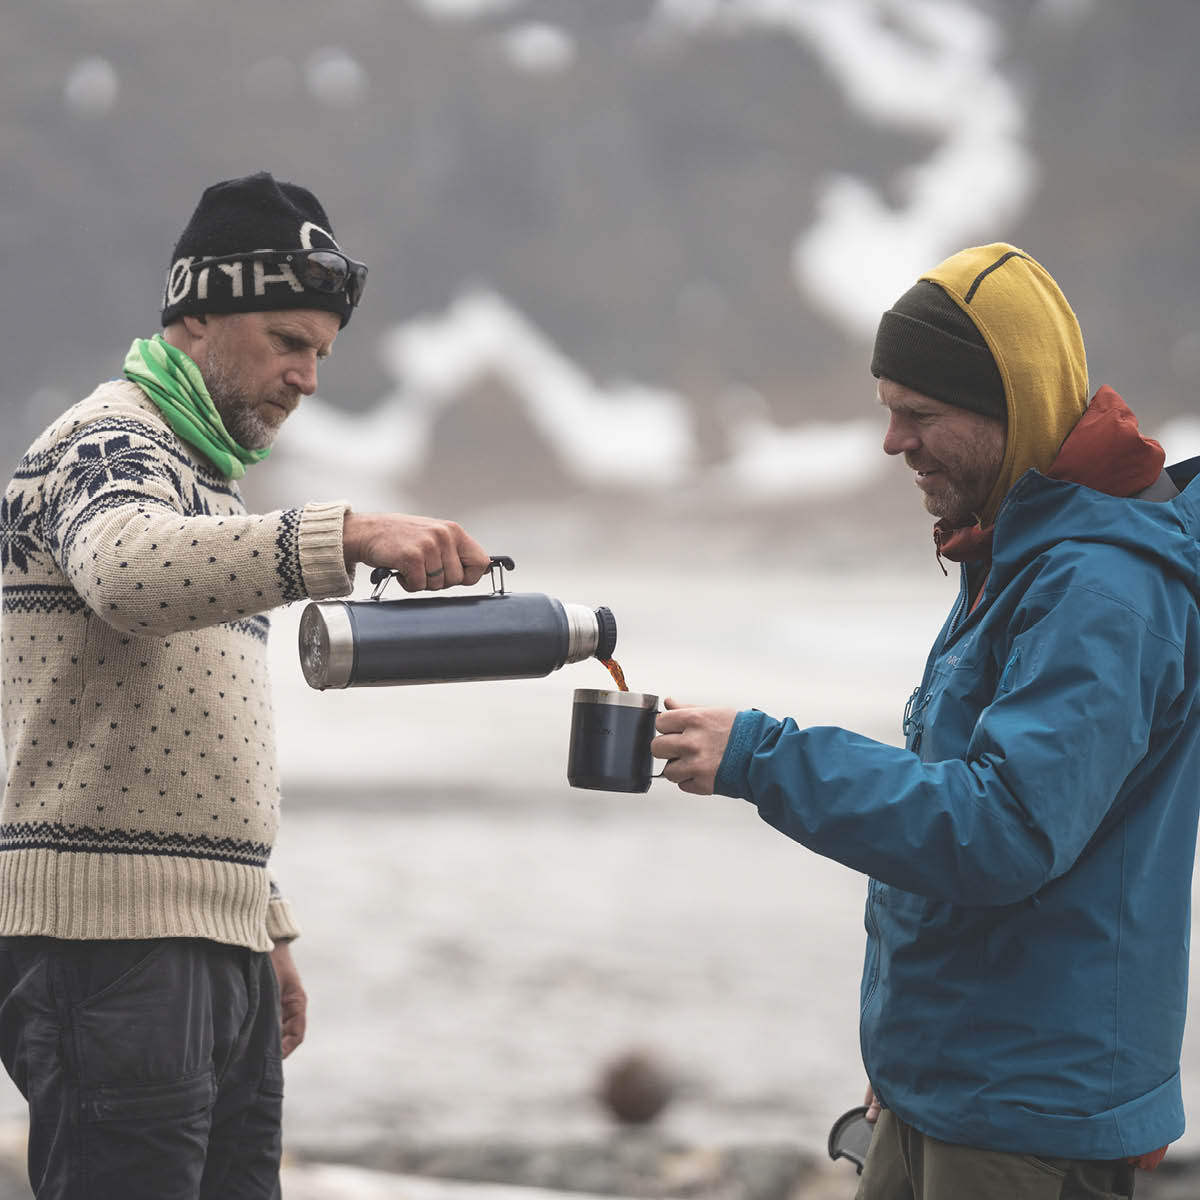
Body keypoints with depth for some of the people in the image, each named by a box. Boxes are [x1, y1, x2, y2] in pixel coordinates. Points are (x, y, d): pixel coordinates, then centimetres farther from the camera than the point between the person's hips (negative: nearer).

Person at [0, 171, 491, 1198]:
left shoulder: (205, 475, 24)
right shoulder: (111, 442, -6)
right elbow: (126, 569, -32)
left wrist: (268, 924, 23)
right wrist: (348, 536, -41)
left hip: (218, 940, 9)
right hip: (112, 928, -9)